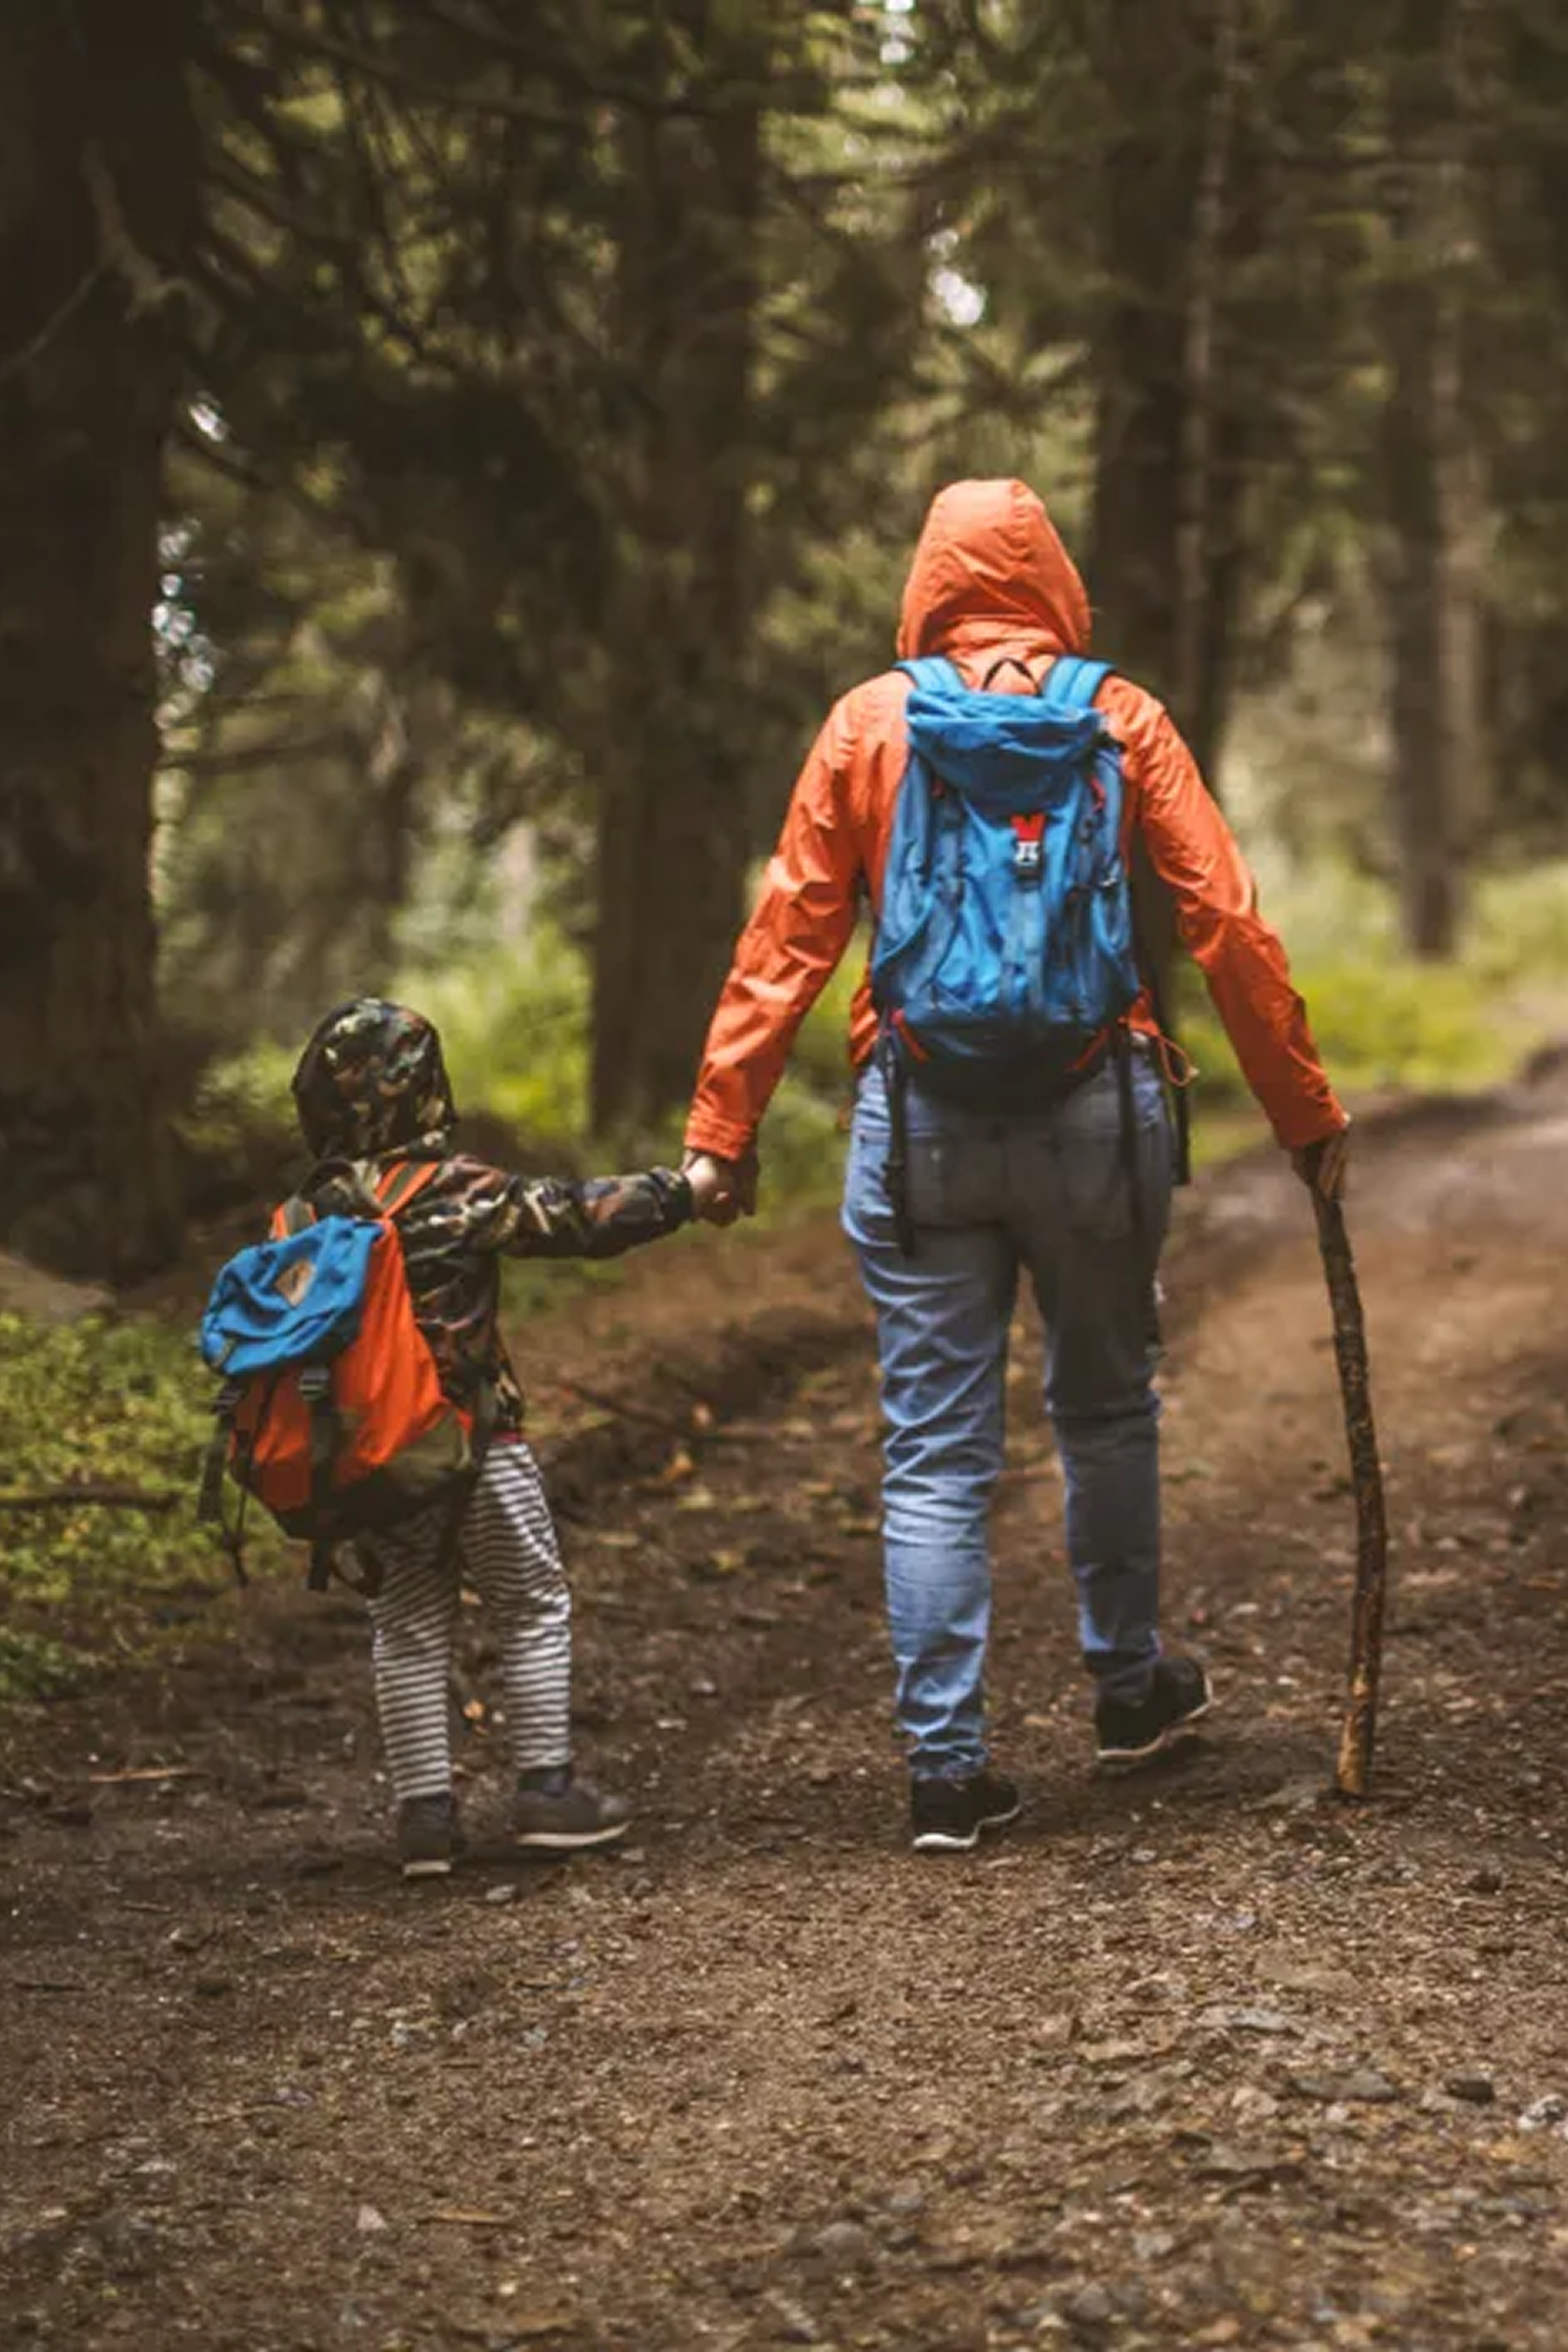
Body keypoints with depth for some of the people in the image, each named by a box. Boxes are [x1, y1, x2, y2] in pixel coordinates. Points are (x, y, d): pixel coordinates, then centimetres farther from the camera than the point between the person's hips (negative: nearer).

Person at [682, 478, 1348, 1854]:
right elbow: (1229, 926, 0)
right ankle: (1129, 1686, 33)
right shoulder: (1120, 719, 3)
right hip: (1095, 1107, 0)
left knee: (935, 1453, 3)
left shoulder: (869, 723, 4)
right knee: (1107, 1409, 19)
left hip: (920, 1119, 0)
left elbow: (788, 935, 0)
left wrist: (723, 1127, 3)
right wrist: (1306, 1112, 7)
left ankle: (948, 1768, 2)